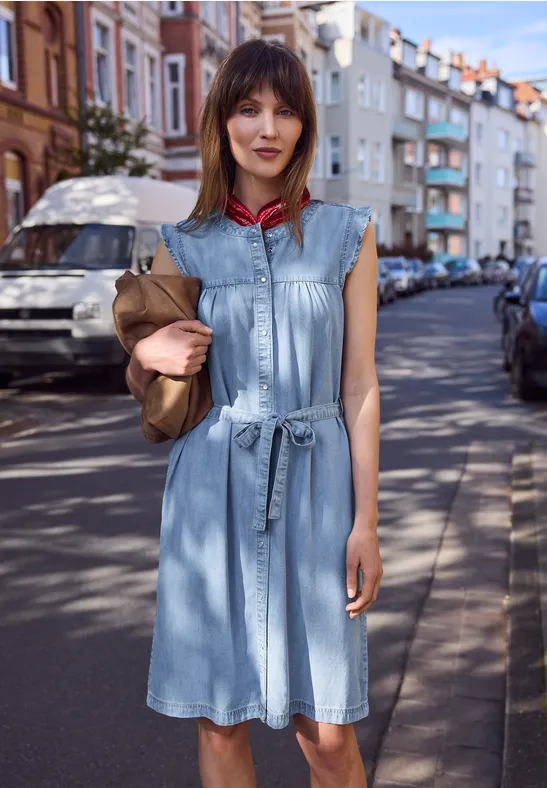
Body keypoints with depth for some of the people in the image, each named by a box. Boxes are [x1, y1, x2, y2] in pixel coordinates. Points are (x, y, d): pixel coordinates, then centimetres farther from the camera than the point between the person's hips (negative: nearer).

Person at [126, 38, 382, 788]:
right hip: (214, 487, 1)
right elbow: (143, 389, 14)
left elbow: (359, 387, 1)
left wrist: (366, 521, -3)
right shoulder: (183, 245, 5)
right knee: (219, 722, 9)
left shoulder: (347, 234, 3)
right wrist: (148, 353, -10)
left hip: (314, 484, -1)